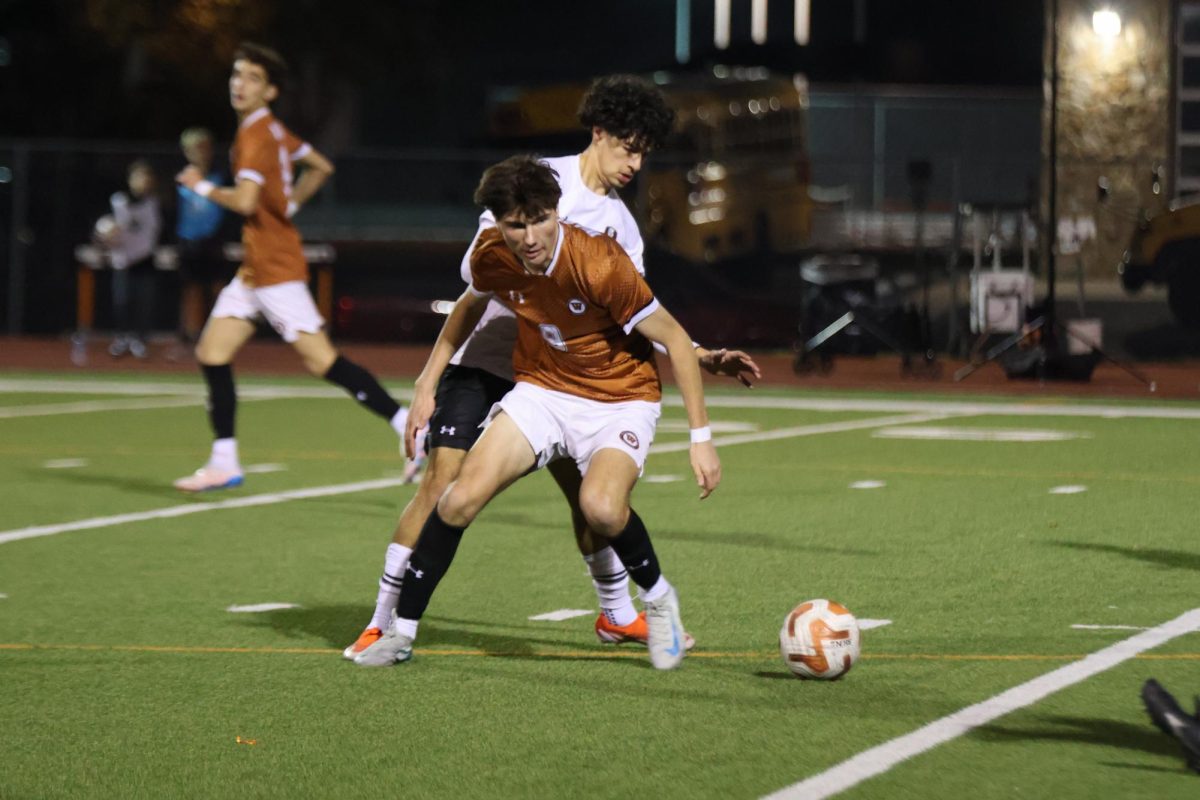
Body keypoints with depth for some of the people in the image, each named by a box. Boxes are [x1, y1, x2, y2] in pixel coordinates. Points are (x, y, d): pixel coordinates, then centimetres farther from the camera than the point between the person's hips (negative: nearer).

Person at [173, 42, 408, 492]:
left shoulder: (255, 135, -15)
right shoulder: (273, 131, 14)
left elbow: (245, 201, -26)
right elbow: (321, 167, 26)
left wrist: (202, 187, -11)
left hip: (276, 267, -10)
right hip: (255, 268, 10)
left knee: (321, 360, -11)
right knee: (212, 353, 6)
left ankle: (411, 427, -9)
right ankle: (224, 464, 8)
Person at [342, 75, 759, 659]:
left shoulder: (620, 225, 10)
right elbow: (477, 266, -12)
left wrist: (705, 359, 7)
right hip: (483, 358, -6)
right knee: (443, 481, -14)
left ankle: (617, 614, 25)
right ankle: (382, 622, -9)